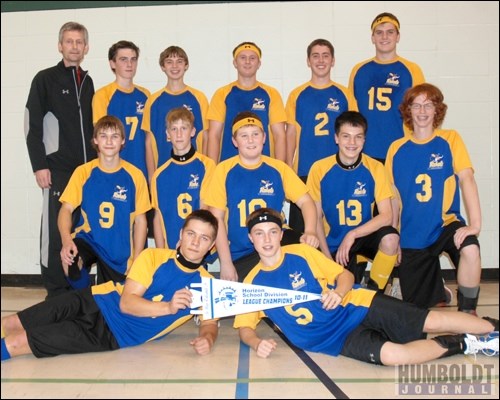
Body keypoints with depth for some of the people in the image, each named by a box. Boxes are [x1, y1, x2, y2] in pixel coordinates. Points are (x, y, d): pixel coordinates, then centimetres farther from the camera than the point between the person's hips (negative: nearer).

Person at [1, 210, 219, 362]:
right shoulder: (153, 256, -9)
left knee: (18, 341, -14)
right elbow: (126, 302, -14)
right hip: (96, 303, 1)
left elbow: (210, 322, -1)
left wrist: (207, 339, -26)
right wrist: (168, 307, -29)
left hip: (113, 335, -1)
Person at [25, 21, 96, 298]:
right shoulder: (45, 79, 0)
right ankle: (56, 293, 6)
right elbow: (32, 126, -5)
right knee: (55, 231, -3)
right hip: (57, 170, -5)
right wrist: (40, 165, -11)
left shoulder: (87, 82, 15)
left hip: (87, 169, 5)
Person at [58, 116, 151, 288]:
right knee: (69, 260, -31)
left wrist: (136, 260, -3)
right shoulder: (83, 172, -3)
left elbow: (140, 219, 0)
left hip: (119, 252, 1)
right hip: (88, 238, -1)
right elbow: (66, 209, -8)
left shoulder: (135, 175, -5)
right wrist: (66, 240, -28)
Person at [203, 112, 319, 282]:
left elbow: (306, 201, 4)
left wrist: (310, 232, -17)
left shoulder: (279, 168, 4)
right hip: (239, 256, -2)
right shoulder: (224, 170, 0)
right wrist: (226, 263, -9)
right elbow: (217, 218, -2)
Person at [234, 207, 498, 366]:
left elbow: (345, 274, 5)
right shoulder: (252, 284, -1)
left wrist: (339, 292, -18)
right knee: (392, 354, -27)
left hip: (356, 306, 1)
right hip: (337, 338, -1)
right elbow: (244, 327, 3)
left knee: (432, 321, -11)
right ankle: (465, 344, -8)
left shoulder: (302, 253, -1)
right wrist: (257, 343, -20)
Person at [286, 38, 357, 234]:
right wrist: (288, 170, -1)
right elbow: (291, 134, 6)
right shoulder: (297, 95, 6)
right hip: (303, 173, 0)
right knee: (301, 228, 2)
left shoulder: (344, 94, 6)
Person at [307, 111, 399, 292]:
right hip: (334, 243, -1)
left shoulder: (375, 168, -8)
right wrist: (327, 257, -9)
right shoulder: (319, 169, -10)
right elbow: (316, 217, -3)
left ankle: (374, 290, -6)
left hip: (364, 236, 1)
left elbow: (386, 216, -14)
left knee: (390, 238, -30)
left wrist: (353, 234, -25)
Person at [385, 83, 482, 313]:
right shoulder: (397, 149, 2)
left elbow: (466, 179, -13)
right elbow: (394, 198, 6)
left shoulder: (450, 140, -2)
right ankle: (436, 291, 45)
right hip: (411, 236, 2)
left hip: (445, 224, -2)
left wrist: (474, 223, -26)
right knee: (416, 307, 8)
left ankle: (467, 314, -14)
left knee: (470, 248, -36)